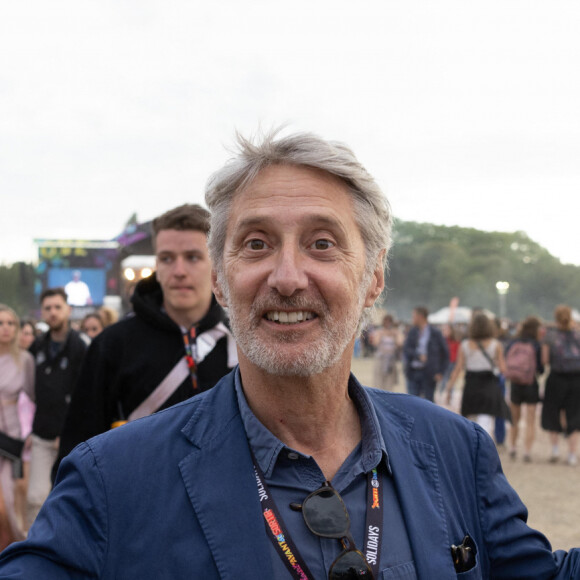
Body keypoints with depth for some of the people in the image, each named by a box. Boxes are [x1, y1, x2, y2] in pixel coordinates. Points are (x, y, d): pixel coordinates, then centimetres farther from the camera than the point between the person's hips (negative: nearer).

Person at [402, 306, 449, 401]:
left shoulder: (435, 333, -2)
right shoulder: (412, 332, 7)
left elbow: (445, 353, 2)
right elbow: (406, 349, -2)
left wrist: (440, 372, -3)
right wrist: (418, 355, -17)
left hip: (429, 374, -3)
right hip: (413, 372, 3)